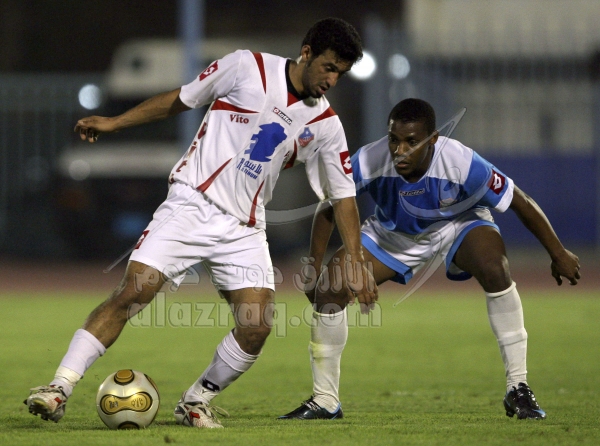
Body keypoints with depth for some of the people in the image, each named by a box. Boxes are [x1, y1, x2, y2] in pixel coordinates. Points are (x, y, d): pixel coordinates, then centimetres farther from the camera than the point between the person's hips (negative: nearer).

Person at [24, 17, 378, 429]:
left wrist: (356, 262, 2)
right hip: (191, 205, -3)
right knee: (131, 293, -17)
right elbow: (179, 100, 7)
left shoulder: (325, 125, 4)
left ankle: (196, 403, 10)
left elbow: (343, 195, 10)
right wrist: (114, 123, 4)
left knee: (257, 328, -12)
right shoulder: (247, 67, -4)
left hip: (245, 229, 3)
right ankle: (61, 387, -13)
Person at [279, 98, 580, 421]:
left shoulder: (462, 163, -37)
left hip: (458, 225, -2)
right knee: (329, 288, -14)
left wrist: (559, 255, -13)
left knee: (495, 270, -33)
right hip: (392, 233, 2)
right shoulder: (368, 162, -32)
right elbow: (328, 209, -12)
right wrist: (314, 268, -13)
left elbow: (521, 202, -22)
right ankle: (325, 401, 3)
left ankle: (517, 389, -22)